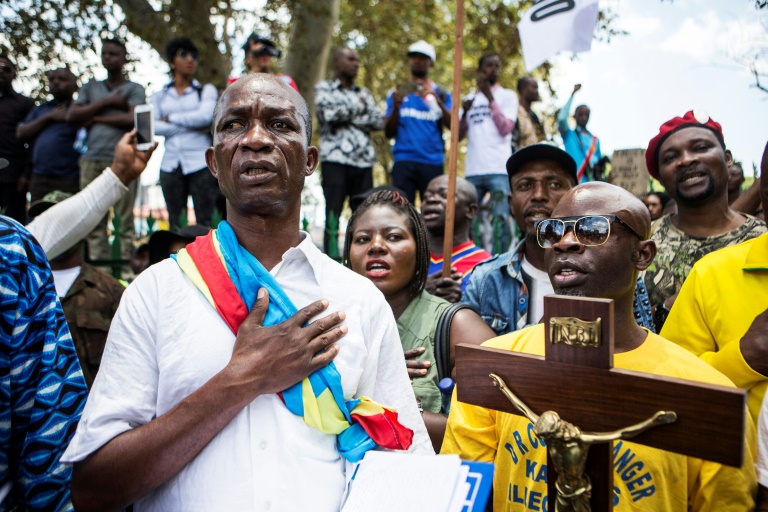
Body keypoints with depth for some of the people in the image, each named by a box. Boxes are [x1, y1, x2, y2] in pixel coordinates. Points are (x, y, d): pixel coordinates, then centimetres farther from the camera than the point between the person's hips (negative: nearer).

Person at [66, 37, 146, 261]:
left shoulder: (134, 89, 12)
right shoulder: (90, 88, 24)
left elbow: (132, 119, -6)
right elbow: (72, 115, 10)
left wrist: (96, 118, 2)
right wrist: (107, 102, 3)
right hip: (92, 160, 4)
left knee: (126, 221, -9)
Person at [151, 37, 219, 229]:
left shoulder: (206, 90, 11)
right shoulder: (159, 96, 16)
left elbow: (206, 115, -9)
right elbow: (152, 126, -1)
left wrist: (170, 118, 1)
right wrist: (192, 126, -8)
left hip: (201, 163, -2)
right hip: (171, 165, 3)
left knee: (204, 222, -6)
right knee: (174, 223, 4)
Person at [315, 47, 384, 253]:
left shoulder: (364, 93, 22)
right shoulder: (324, 87, 10)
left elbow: (378, 121, 7)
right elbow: (328, 114, -10)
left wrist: (348, 118, -3)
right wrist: (357, 107, 3)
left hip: (364, 160, 4)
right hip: (335, 159, -4)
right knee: (333, 213, -6)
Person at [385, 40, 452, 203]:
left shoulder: (441, 93, 15)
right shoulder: (397, 93, 16)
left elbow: (453, 126, -1)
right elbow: (389, 133, 8)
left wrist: (437, 101, -15)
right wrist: (396, 107, -8)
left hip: (433, 161, 0)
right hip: (404, 161, 0)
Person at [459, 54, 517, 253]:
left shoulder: (507, 95, 11)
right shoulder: (471, 99, 21)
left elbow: (506, 128, -3)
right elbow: (459, 135, 16)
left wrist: (490, 97, -4)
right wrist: (465, 112, -2)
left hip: (499, 170, -3)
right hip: (473, 171, 4)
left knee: (500, 220, -9)